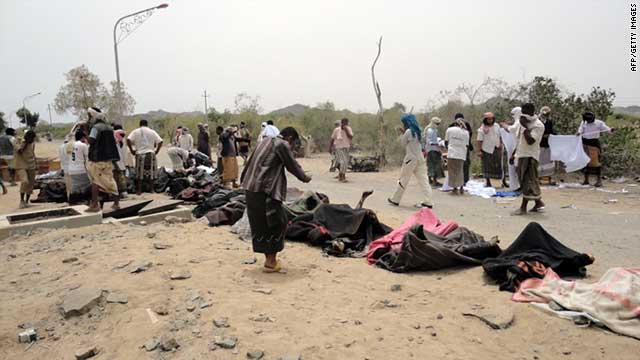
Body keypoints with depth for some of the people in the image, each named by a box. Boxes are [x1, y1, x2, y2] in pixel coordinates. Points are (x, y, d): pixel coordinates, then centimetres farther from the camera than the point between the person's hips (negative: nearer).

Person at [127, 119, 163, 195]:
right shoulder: (152, 132, 7)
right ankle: (152, 189, 10)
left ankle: (139, 190, 8)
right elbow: (160, 142, -1)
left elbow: (128, 140, -8)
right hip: (150, 154, 0)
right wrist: (156, 151, 6)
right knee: (151, 172, 7)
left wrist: (132, 150, 0)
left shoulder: (135, 132, 6)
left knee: (139, 173, 6)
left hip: (139, 154, 0)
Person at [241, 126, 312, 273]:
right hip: (266, 190, -9)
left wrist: (244, 179, 28)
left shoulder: (265, 141, 18)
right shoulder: (282, 145, -5)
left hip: (251, 187, 9)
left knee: (259, 223, 13)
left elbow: (250, 162, 22)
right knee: (276, 223, 3)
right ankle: (271, 262, 6)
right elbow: (292, 165, 1)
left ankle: (268, 258, 22)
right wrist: (304, 177, 17)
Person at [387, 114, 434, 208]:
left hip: (411, 159, -7)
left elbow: (403, 143, -1)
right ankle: (427, 202, -6)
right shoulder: (417, 131, 14)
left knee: (403, 180, 4)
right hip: (420, 159, 7)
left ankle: (395, 200, 16)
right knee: (423, 180, 1)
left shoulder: (409, 131, -10)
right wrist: (404, 132, 15)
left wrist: (402, 133, 9)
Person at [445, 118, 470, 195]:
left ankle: (455, 189, 3)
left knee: (452, 171, 4)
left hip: (452, 154, -2)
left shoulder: (449, 129, 2)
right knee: (460, 171, 15)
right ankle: (461, 188, 12)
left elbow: (446, 141, 7)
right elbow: (467, 145, 8)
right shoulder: (466, 132, 8)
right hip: (461, 155, 3)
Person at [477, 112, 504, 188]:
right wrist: (479, 151, -13)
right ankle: (488, 182, 12)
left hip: (496, 149, 4)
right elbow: (480, 141, -8)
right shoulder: (482, 129, -5)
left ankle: (503, 181, 12)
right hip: (486, 150, -3)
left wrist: (500, 144, 5)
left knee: (500, 165, 4)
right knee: (487, 167, 3)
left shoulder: (497, 126, 9)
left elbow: (500, 137, 16)